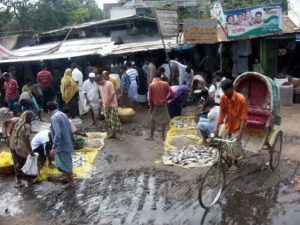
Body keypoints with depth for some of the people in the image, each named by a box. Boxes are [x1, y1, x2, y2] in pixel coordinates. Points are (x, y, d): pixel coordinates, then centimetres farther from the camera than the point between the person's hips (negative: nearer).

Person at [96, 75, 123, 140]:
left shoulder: (109, 84, -13)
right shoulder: (100, 86, 9)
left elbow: (113, 94, -17)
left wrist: (108, 103, -16)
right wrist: (103, 104, 11)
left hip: (112, 105, -7)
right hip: (105, 106, 7)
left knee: (114, 120, -5)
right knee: (108, 121, 10)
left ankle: (115, 134, 2)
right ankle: (111, 133, 19)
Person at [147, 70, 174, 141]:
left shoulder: (151, 85, -9)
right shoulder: (165, 84, -8)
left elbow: (150, 97, -6)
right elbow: (172, 93, -11)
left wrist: (151, 106, 4)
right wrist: (166, 98, 6)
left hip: (155, 105, 0)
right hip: (163, 105, 0)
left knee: (153, 120, 13)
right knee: (164, 120, 15)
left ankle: (151, 136, 17)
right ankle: (163, 135, 18)